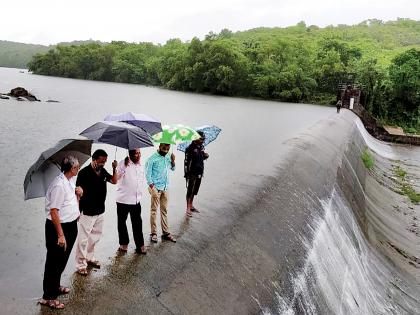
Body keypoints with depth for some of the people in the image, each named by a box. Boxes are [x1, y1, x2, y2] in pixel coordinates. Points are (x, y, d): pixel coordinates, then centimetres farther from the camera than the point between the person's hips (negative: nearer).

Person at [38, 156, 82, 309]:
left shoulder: (69, 182, 5)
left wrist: (77, 193, 1)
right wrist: (60, 235, -24)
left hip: (70, 225, 9)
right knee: (54, 262, 3)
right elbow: (54, 211, -24)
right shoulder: (59, 185, -23)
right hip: (59, 227, -9)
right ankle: (48, 297, 16)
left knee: (62, 260, 22)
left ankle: (55, 286, 40)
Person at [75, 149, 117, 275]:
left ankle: (90, 258, 37)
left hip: (100, 211, 7)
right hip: (87, 213, -7)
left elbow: (114, 181, 13)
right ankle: (81, 265, 15)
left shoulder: (103, 171, 4)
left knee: (95, 237, 19)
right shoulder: (84, 172, -16)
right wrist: (77, 210, -16)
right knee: (83, 239, 2)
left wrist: (114, 169, -4)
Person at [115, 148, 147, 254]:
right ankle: (124, 244, 25)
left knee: (137, 223, 8)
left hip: (136, 200, 4)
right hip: (123, 200, -4)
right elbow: (116, 178, -24)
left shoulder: (140, 166, 8)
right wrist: (125, 166, -35)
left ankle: (140, 245, 16)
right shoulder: (123, 163, -11)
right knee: (122, 222, 10)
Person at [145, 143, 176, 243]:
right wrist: (152, 187, -15)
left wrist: (173, 161, 0)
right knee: (154, 210, -1)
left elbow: (173, 168, 20)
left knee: (164, 210, 9)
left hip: (165, 188, 6)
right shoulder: (153, 158, -9)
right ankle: (153, 233, 6)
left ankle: (166, 233, 13)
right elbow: (148, 173, -9)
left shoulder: (167, 157, 8)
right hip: (156, 187, -6)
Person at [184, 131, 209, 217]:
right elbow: (186, 161, -18)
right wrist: (186, 174, -20)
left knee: (195, 190, 17)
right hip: (192, 174, -7)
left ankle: (191, 205, 31)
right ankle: (188, 208, 9)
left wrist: (205, 156, -3)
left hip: (199, 173, 7)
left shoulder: (201, 147, 6)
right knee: (190, 190, 1)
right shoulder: (190, 148, -17)